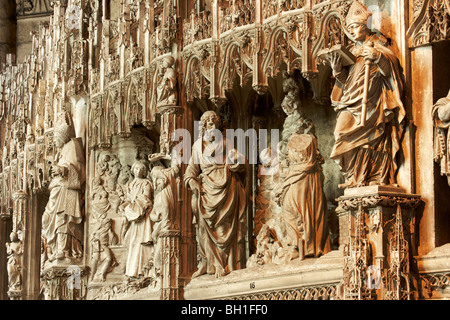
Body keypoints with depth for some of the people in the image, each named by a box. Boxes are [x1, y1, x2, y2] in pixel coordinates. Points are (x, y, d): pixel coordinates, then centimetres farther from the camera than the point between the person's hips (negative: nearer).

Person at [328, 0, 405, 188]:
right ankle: (356, 178, -10)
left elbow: (389, 69, -7)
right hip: (351, 105, 5)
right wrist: (338, 71, 3)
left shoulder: (378, 47, 8)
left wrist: (378, 58, -24)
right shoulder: (352, 52, 24)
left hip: (370, 104, -5)